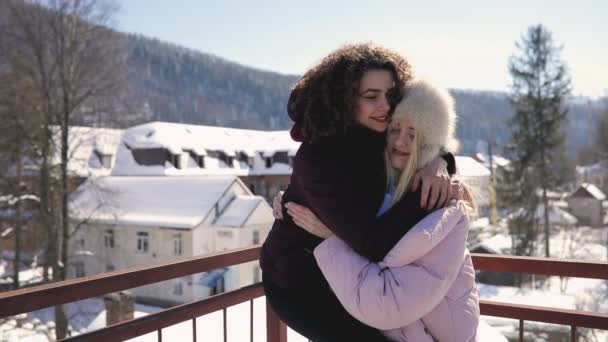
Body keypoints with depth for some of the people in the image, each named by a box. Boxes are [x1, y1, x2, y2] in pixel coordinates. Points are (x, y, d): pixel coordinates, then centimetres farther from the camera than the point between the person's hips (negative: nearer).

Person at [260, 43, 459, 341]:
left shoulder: (378, 137, -9)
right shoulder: (317, 159, -32)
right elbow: (374, 245, -36)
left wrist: (436, 164, -22)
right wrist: (425, 195, -31)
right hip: (296, 284, -7)